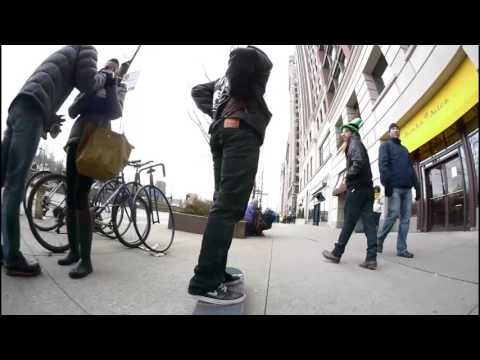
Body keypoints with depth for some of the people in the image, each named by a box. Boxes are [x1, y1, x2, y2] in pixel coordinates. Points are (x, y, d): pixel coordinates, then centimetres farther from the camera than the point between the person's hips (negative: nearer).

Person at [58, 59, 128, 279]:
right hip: (76, 139, 6)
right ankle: (73, 251, 12)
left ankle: (86, 260, -18)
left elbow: (115, 113, -5)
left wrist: (110, 85, -8)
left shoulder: (118, 88, 13)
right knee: (70, 197, 1)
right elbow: (72, 111, 8)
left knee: (80, 196, -19)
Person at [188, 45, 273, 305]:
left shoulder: (224, 80, 35)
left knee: (223, 203, 4)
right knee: (229, 205, -16)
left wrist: (215, 111, 15)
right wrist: (243, 103, 3)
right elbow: (242, 56, -6)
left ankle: (216, 272, 7)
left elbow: (198, 91, 31)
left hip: (221, 131, 9)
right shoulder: (255, 57, 16)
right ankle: (205, 282, -18)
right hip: (241, 129, -8)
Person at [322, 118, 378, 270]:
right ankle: (371, 258, -2)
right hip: (367, 187, 9)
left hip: (357, 187, -9)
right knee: (368, 222, 0)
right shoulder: (358, 144, 26)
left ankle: (336, 253, 6)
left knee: (349, 221, -4)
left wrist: (348, 176, -11)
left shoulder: (354, 143, -2)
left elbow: (358, 162, -20)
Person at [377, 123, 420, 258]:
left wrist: (417, 186, 14)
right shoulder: (385, 145, 8)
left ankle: (402, 249, 4)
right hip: (395, 186, -6)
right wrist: (386, 183, -21)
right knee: (393, 215, -11)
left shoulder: (404, 149, 28)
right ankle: (379, 240, 6)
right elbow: (383, 164, -7)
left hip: (407, 188, 6)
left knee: (406, 218, 1)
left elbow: (411, 168, 24)